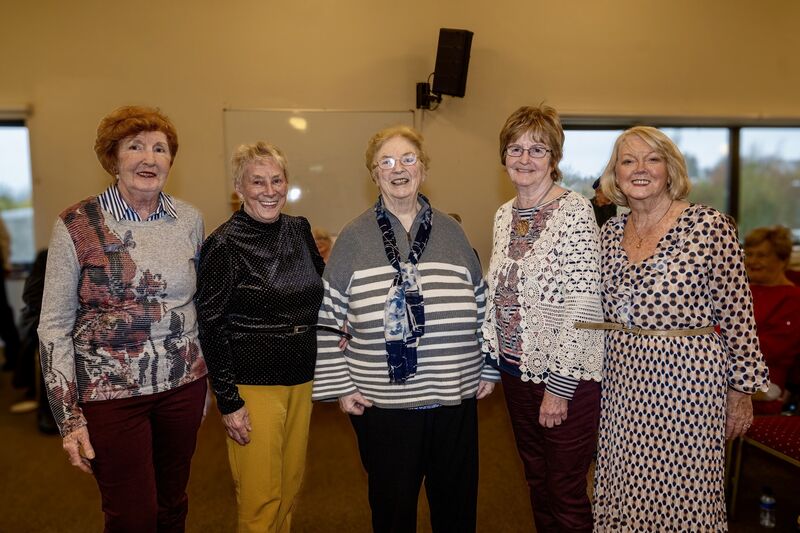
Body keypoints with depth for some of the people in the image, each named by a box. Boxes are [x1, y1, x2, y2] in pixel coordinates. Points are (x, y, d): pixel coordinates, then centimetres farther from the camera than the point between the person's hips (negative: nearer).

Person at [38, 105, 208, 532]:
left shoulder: (189, 220, 2)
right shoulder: (76, 226, -8)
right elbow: (54, 326, -6)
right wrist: (69, 418, -7)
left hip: (183, 384, 3)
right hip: (110, 391, -3)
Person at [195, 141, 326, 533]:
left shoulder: (299, 230, 5)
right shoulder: (225, 244, -12)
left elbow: (318, 293, 19)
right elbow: (210, 327, -12)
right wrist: (229, 401, -13)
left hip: (300, 379, 6)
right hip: (252, 383, -5)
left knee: (291, 485, 17)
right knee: (261, 496, 5)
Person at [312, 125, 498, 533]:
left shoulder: (450, 232, 5)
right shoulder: (354, 237, -2)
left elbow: (481, 305, 11)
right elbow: (327, 317, -2)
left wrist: (489, 369, 9)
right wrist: (339, 387, -4)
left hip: (455, 396, 3)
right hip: (382, 403, -2)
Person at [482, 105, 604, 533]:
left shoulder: (574, 211, -14)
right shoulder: (504, 214, 7)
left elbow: (582, 304, -18)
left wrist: (560, 385, -19)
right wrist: (494, 357, 7)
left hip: (564, 375, -6)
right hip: (516, 369, 6)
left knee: (567, 493, 8)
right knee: (537, 481, 21)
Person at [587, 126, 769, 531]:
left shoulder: (709, 226, -10)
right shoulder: (610, 232, 5)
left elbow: (737, 314, -7)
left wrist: (741, 392, -5)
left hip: (688, 377, -4)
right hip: (621, 382, 5)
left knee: (684, 496, 8)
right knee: (624, 496, 16)